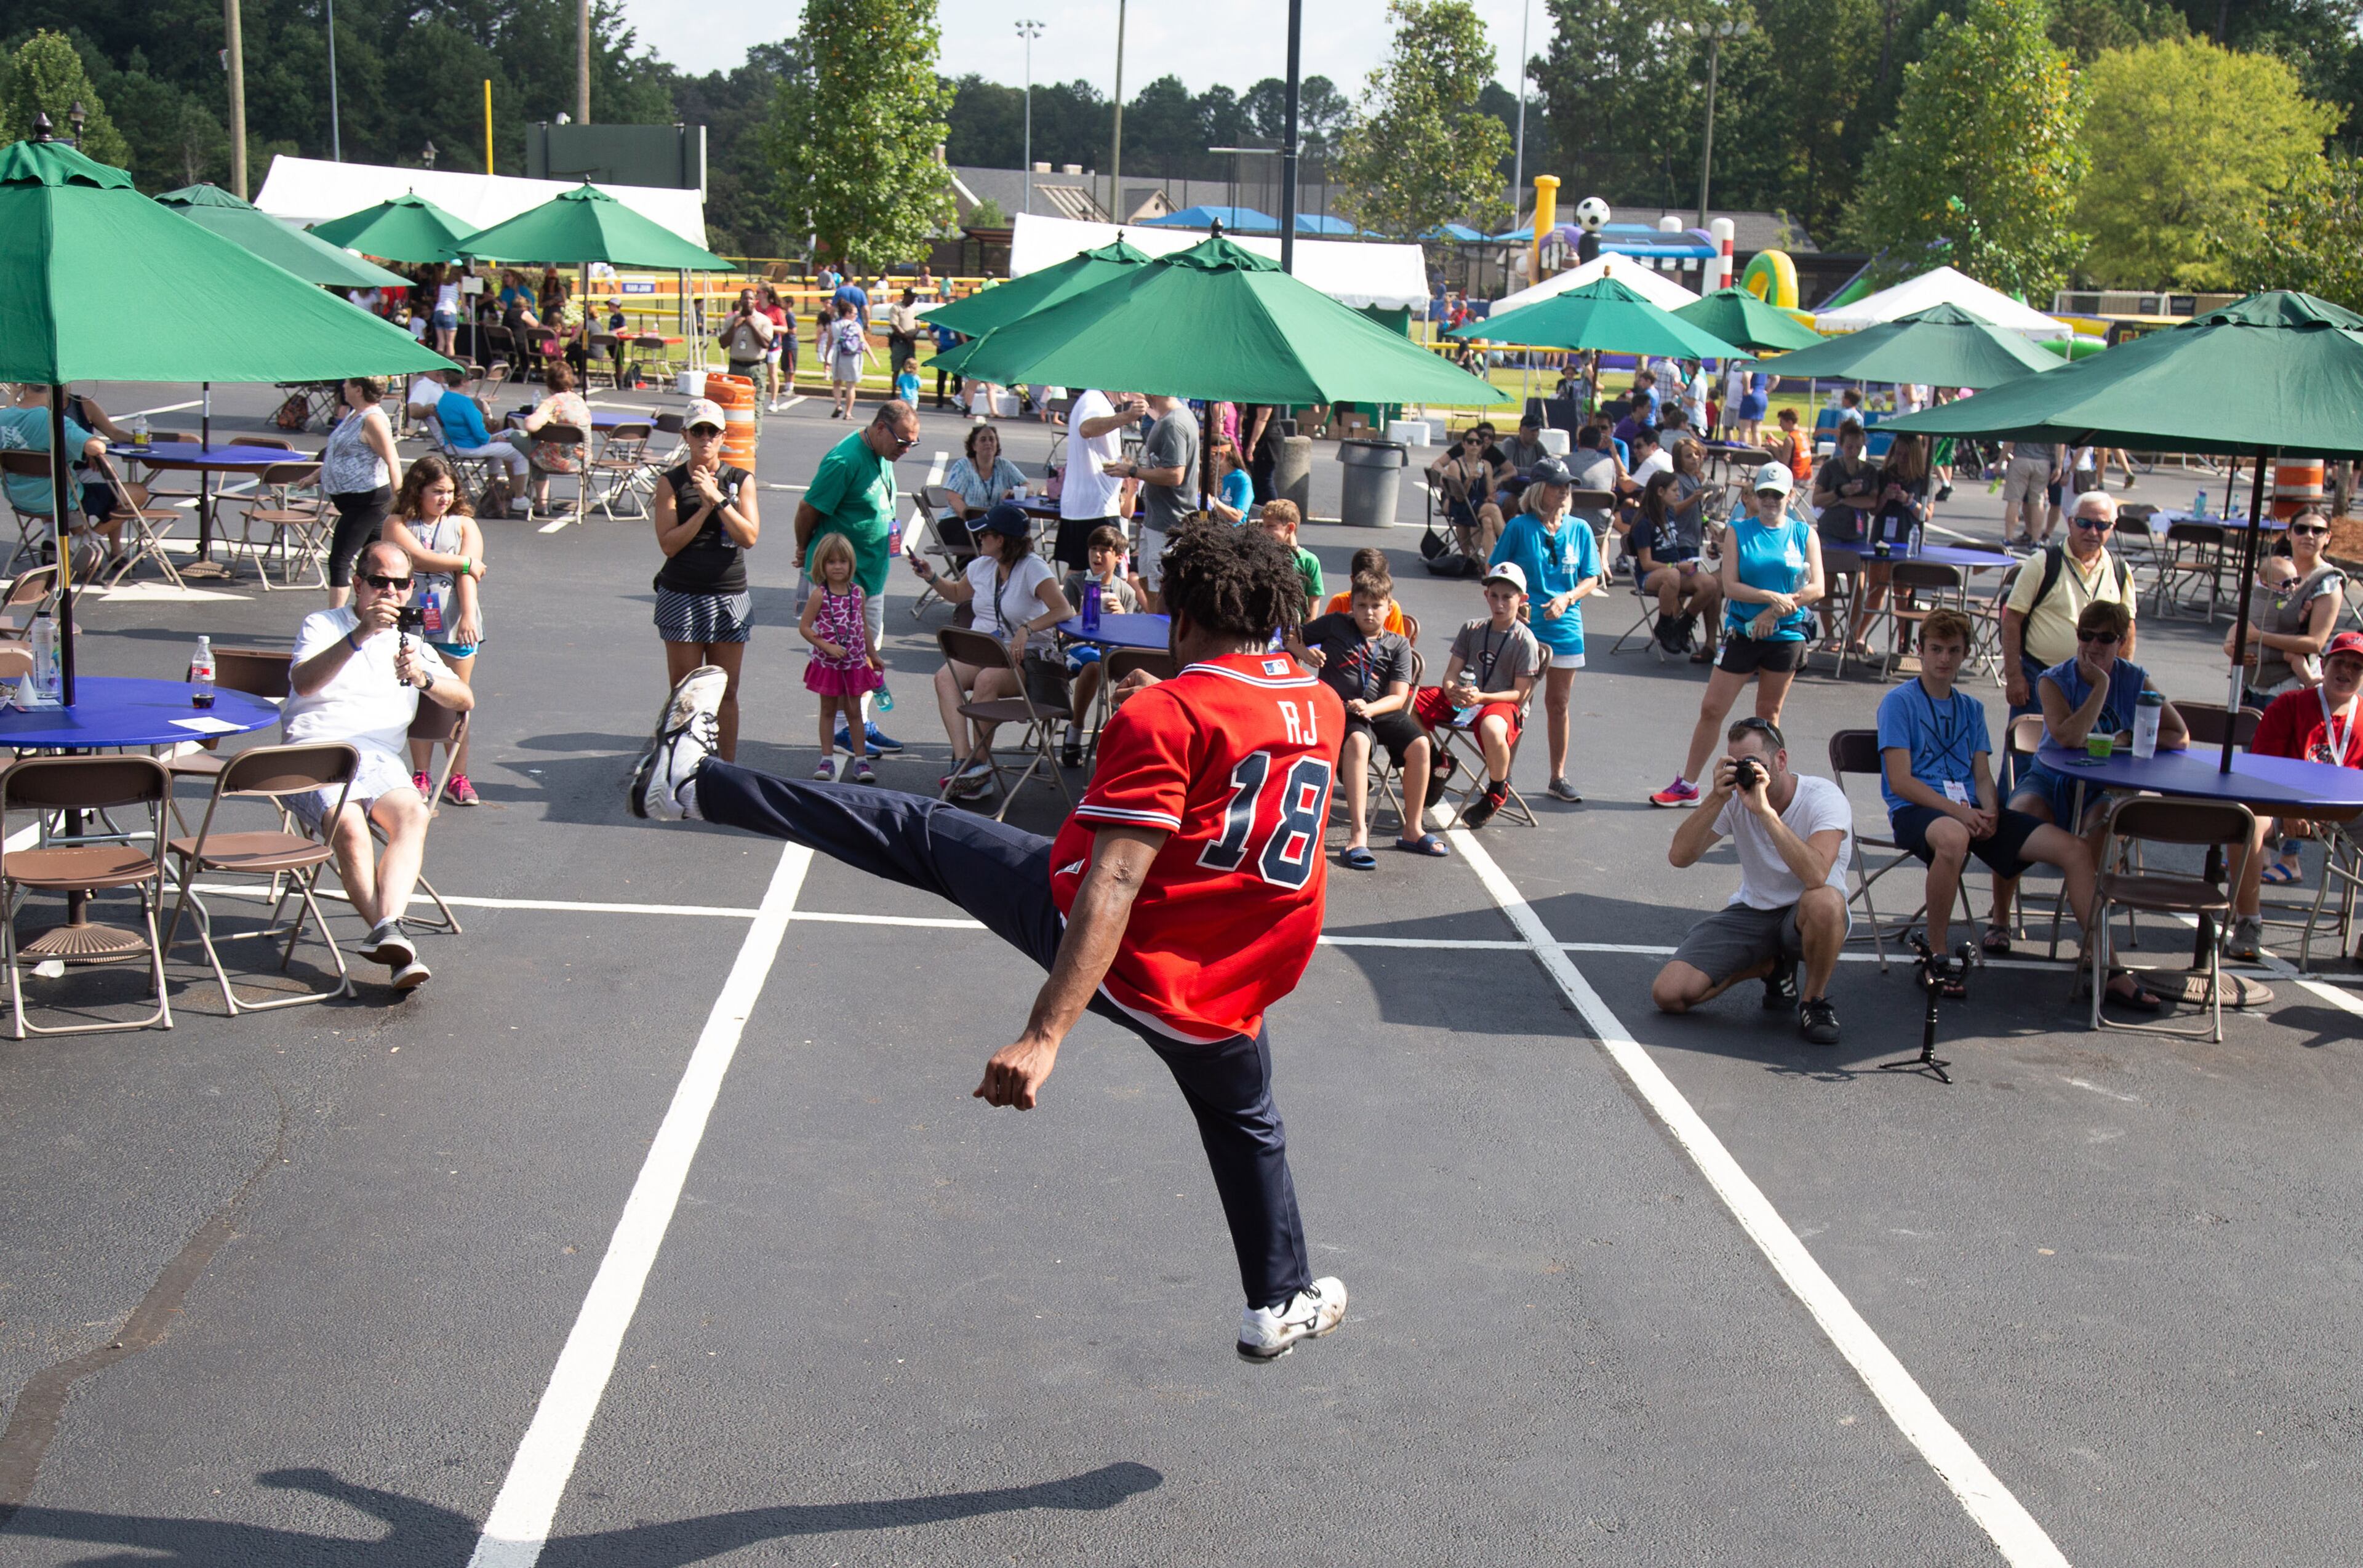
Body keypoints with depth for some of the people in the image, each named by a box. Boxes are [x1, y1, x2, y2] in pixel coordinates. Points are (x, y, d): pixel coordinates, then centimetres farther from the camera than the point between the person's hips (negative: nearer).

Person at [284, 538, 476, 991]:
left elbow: (465, 700, 14)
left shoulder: (412, 644, 30)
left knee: (413, 814, -33)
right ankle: (401, 952, -38)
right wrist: (359, 635, -16)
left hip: (380, 758, 3)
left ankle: (387, 926, -49)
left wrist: (424, 677, -7)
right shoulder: (323, 624, 20)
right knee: (350, 827, -34)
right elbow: (303, 682, -4)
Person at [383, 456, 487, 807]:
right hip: (413, 625, 0)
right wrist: (465, 562, -4)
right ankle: (420, 777, 12)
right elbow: (417, 558, -12)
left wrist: (468, 615, -16)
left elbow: (468, 574, -3)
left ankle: (459, 778, 8)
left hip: (456, 627, 0)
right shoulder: (398, 524, 5)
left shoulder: (464, 525, 9)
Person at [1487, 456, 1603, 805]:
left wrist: (1567, 598, -11)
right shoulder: (1519, 527, -3)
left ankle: (1559, 777, 21)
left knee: (1559, 703, 11)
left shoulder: (1579, 530, 5)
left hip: (1565, 627, 3)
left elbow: (1592, 580, 7)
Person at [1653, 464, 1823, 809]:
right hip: (1742, 634, 0)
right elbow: (1730, 586, -8)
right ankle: (1686, 786, 7)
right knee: (1712, 708, -1)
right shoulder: (1738, 532, 2)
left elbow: (1817, 589, -4)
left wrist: (1774, 612, -13)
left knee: (1769, 715, 9)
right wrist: (1772, 596, -21)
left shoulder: (1805, 534, 3)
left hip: (1787, 636, 0)